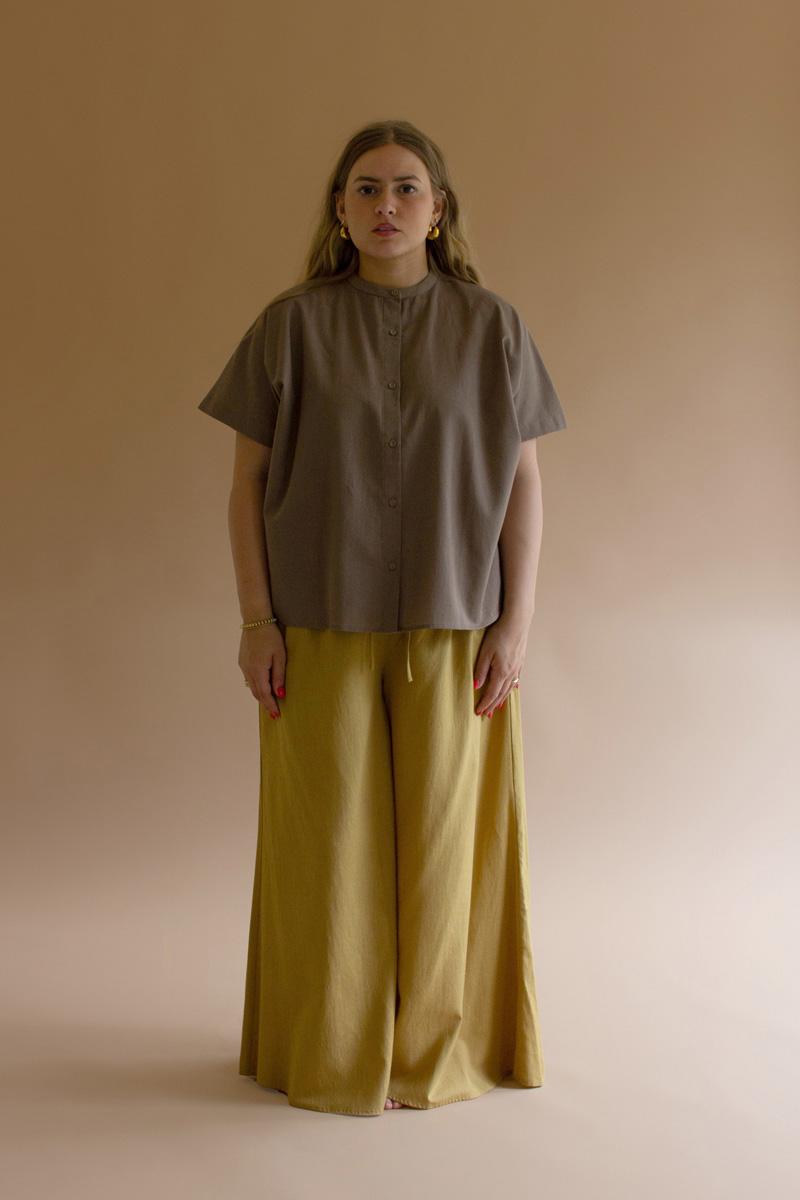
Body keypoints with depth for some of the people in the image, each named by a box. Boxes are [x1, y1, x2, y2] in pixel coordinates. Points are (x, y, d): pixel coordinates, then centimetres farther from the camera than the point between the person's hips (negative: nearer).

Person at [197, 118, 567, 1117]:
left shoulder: (490, 327, 2)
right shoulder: (292, 325, 0)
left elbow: (522, 482, 2)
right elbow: (248, 480, 1)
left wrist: (515, 623, -5)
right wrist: (256, 620, -6)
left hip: (452, 626, 1)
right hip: (324, 626, 0)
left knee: (440, 836, 6)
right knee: (328, 836, 5)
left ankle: (435, 1051, 24)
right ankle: (333, 1054, 22)